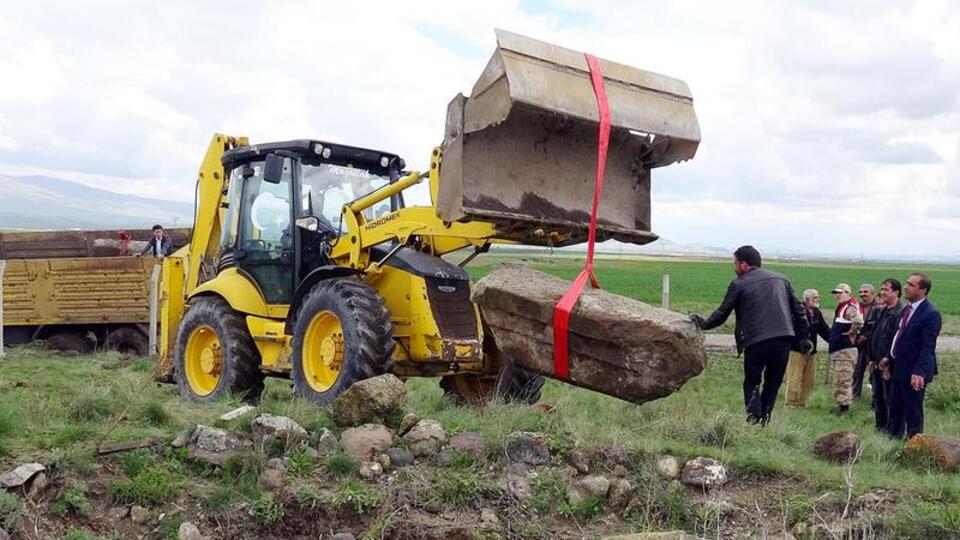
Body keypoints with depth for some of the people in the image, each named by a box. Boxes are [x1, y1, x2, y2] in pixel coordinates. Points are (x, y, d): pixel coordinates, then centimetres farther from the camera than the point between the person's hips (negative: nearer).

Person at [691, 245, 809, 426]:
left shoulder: (738, 284, 2)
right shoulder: (781, 279, 16)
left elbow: (722, 313, 7)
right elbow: (798, 310, 15)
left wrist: (704, 324, 23)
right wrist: (804, 337, 18)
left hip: (755, 342, -4)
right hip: (784, 339, 4)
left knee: (751, 383, 10)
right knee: (773, 383, 14)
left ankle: (754, 420, -5)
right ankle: (764, 420, 8)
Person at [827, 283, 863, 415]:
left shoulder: (850, 307, -14)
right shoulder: (841, 307, 17)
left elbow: (859, 321, -34)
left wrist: (851, 333, -20)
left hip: (846, 349, -11)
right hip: (837, 349, 11)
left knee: (843, 379, -9)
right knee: (839, 380, 15)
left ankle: (844, 405, -6)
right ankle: (841, 404, 21)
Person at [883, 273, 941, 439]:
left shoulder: (931, 314, -17)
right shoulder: (906, 308, 10)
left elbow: (928, 346, -21)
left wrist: (919, 372, -26)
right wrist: (889, 358, 14)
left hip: (913, 373, -9)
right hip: (898, 369, 9)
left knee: (913, 413, 3)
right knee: (895, 410, 17)